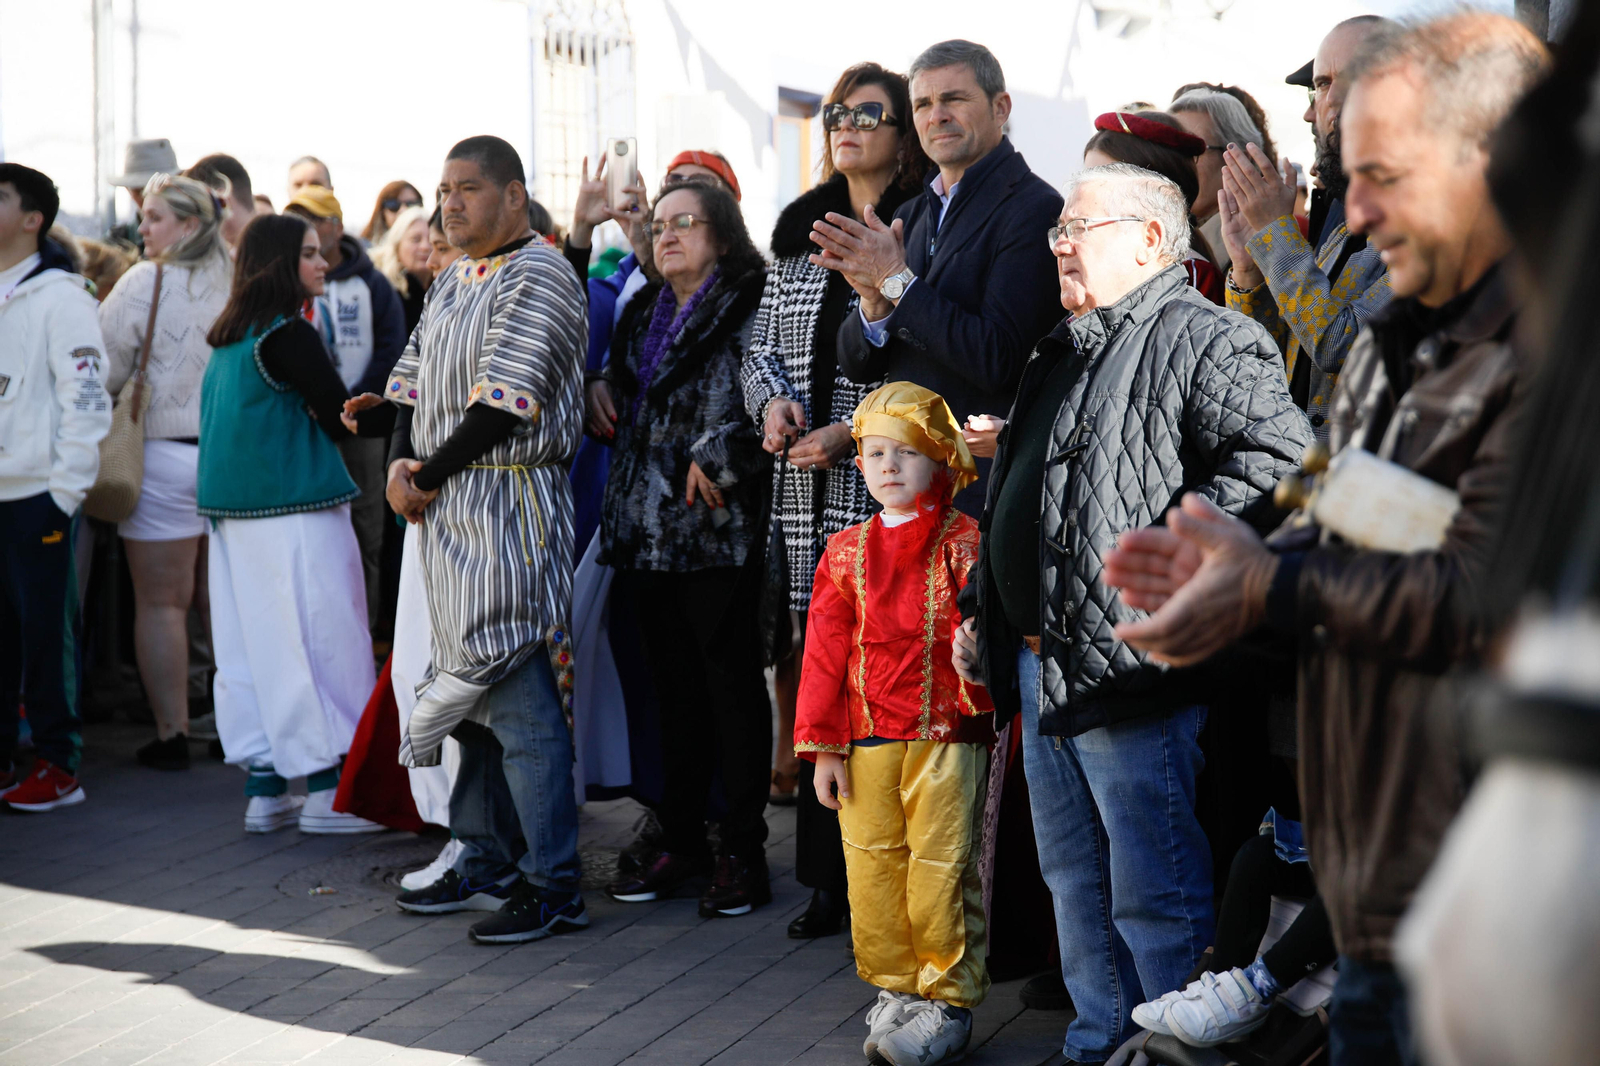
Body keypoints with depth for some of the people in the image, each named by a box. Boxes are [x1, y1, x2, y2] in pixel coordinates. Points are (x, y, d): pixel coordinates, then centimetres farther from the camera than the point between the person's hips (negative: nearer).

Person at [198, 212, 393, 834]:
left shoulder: (229, 339, 14)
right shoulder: (287, 335, -13)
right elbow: (342, 418, -12)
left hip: (236, 513, 9)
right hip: (294, 511, -9)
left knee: (253, 642, 9)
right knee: (318, 640, -3)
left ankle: (263, 789, 11)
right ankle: (325, 791, 0)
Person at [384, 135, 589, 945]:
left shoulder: (537, 279, -11)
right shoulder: (452, 282, 18)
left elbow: (500, 406, -18)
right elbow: (411, 381, 18)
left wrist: (428, 476, -11)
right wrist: (399, 465, 0)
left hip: (508, 504, -9)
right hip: (446, 510, 9)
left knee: (515, 689, -8)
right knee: (475, 686, 14)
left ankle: (552, 885, -2)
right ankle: (487, 862, 24)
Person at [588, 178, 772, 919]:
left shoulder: (751, 306, -5)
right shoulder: (645, 312, 19)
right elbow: (620, 408, 29)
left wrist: (714, 456, -17)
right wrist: (599, 390, 9)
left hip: (717, 527, -7)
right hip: (647, 525, 7)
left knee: (731, 682, -2)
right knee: (673, 685, 11)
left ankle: (742, 850, 5)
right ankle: (681, 839, 18)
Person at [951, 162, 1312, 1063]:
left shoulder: (1204, 340, -8)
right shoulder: (1062, 356, 21)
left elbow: (1277, 458, -21)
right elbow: (1011, 499, 28)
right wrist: (983, 613, 23)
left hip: (1129, 677, -9)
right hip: (1043, 669, 9)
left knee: (1155, 897, -4)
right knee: (1076, 887, 17)